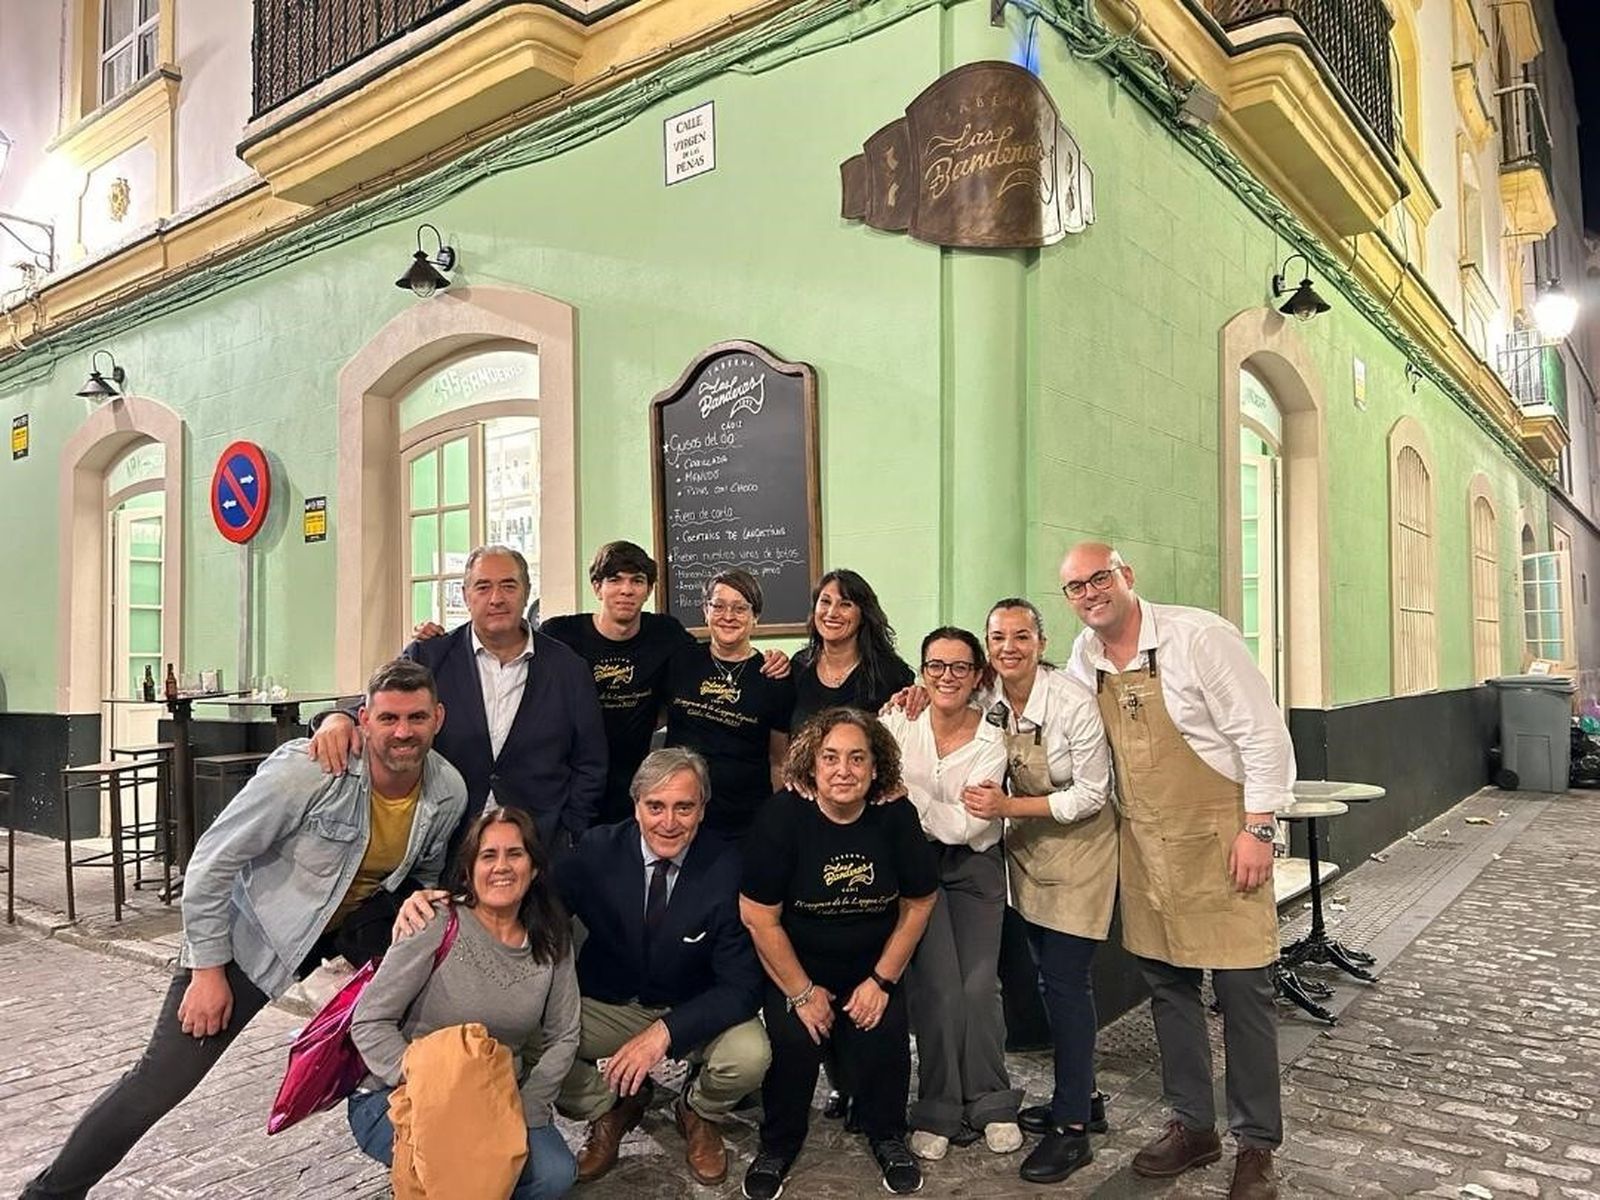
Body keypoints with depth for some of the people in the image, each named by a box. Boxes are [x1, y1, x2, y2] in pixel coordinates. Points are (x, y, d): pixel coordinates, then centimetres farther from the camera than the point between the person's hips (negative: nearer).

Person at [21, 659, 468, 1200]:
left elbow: (427, 878, 7)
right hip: (253, 929, -4)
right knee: (162, 1079, -4)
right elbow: (212, 862, -21)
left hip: (357, 916, 5)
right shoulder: (305, 770, -30)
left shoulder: (448, 791, -15)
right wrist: (208, 969, -17)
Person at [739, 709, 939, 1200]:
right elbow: (760, 919, -15)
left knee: (886, 1036, -15)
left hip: (873, 965, 2)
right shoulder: (782, 817, -21)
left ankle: (887, 1137, 16)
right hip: (794, 965, -1)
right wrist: (803, 993, -10)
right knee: (794, 1039, -19)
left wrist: (882, 980, -4)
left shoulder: (896, 816, -14)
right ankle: (778, 1144, 11)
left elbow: (918, 904, -2)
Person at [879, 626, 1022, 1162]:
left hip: (973, 864, 1)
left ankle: (991, 1103, 20)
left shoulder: (992, 744, -10)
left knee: (979, 987, -4)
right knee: (939, 988, -9)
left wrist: (903, 787, -19)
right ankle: (938, 1111, 12)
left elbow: (962, 826, -17)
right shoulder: (897, 723, -9)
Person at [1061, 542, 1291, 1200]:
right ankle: (1193, 1125, 29)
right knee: (1167, 983, 13)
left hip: (1219, 837, -5)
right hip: (1144, 843, 6)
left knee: (1242, 989, 2)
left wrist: (1257, 830, -15)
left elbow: (1263, 735, -13)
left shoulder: (1199, 636, -15)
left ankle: (1256, 1144, 18)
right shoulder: (1084, 657, 3)